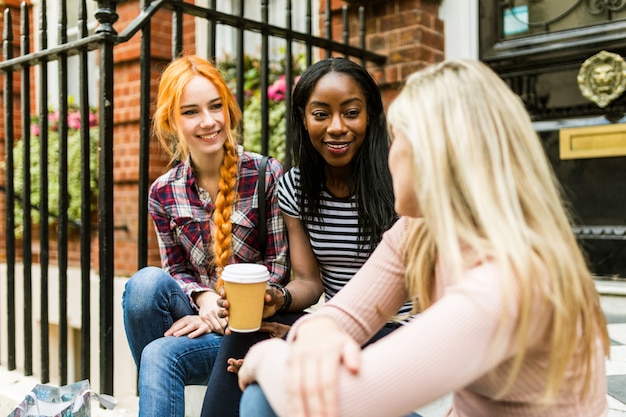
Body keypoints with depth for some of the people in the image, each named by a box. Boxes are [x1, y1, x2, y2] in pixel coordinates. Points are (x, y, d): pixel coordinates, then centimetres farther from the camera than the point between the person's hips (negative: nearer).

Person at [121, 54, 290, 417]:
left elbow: (278, 267, -6)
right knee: (147, 282, -26)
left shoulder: (267, 175, -9)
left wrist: (226, 315, -16)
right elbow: (176, 270, 7)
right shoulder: (164, 193, 1)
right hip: (200, 314, 4)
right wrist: (203, 298, -15)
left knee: (162, 354, -29)